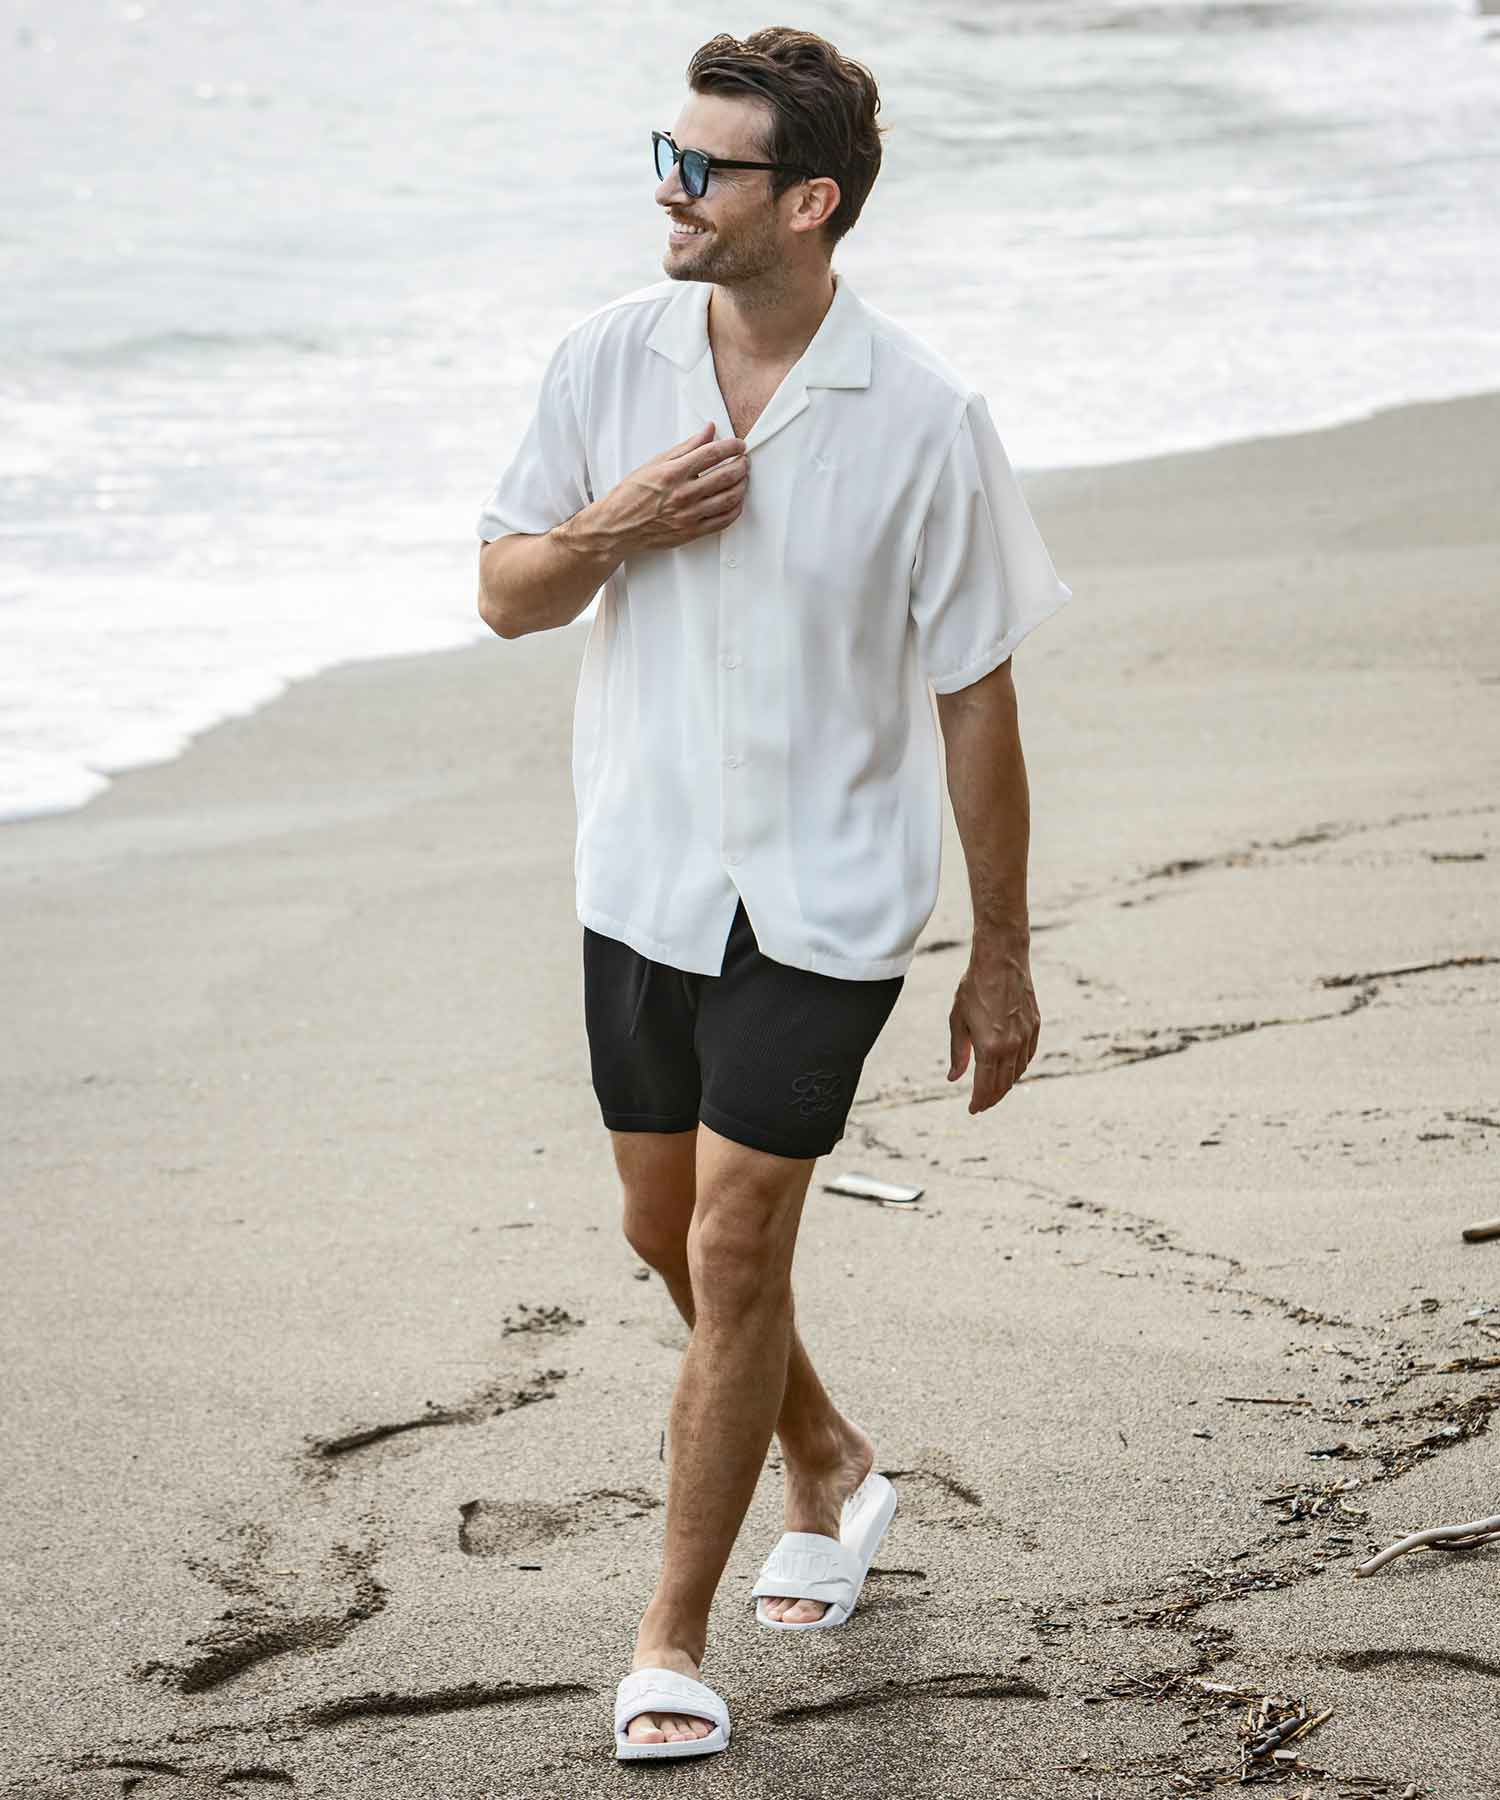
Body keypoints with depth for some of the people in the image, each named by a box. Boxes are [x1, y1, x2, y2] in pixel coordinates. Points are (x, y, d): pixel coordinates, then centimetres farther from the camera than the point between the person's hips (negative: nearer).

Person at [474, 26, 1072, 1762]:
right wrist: (613, 528, -17)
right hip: (640, 878, 5)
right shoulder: (606, 358, -4)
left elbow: (975, 701, -7)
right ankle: (830, 1466, 43)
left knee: (735, 1249, -6)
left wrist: (1002, 955, -3)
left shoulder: (923, 416, -14)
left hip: (825, 897, -4)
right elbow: (506, 593, 6)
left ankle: (671, 1639, 7)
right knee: (663, 1230, 15)